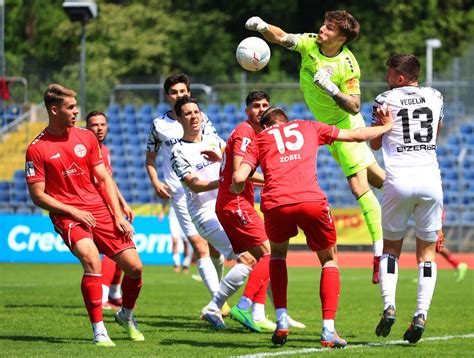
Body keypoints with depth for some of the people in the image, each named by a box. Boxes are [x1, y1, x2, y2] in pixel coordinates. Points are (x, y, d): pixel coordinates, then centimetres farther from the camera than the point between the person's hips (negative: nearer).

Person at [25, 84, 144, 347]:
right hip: (66, 216, -5)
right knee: (91, 260, -30)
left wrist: (118, 215, 2)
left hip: (100, 210, 5)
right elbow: (38, 196, -4)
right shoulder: (37, 149, -5)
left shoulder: (86, 138, 9)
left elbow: (105, 178, 11)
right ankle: (99, 331, -23)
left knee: (134, 267, -2)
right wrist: (73, 211, -13)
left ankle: (126, 315, 29)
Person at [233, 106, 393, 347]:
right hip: (312, 199, -1)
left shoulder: (259, 140, 24)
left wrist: (237, 188, 32)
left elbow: (239, 178, 8)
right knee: (329, 260, 20)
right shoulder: (309, 128, 27)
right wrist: (387, 127, 49)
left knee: (277, 253, 30)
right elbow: (356, 135, 33)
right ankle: (328, 331, 5)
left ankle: (282, 322, 17)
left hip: (275, 203, 1)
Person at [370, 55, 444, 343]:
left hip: (399, 180, -2)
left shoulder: (386, 100, 2)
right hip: (430, 179, 2)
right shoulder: (435, 97, 11)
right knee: (427, 252, 9)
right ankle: (421, 314, -5)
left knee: (391, 247, 13)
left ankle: (389, 306, -6)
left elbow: (375, 144, 14)